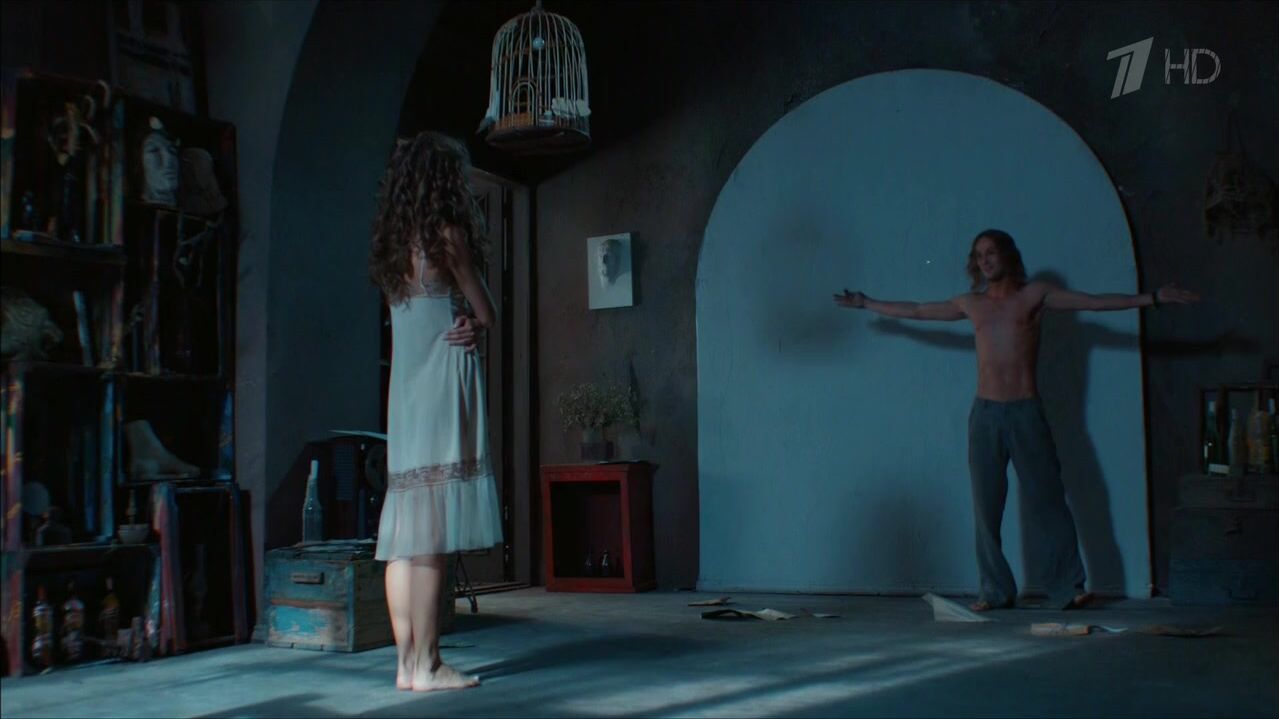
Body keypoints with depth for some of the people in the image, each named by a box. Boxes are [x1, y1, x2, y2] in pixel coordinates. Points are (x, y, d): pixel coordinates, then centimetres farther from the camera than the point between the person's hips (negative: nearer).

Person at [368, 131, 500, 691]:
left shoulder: (392, 246, 15)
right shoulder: (447, 234, -7)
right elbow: (486, 315, -2)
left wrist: (461, 326, -1)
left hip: (404, 393, 8)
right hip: (443, 388, -8)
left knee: (405, 528, 7)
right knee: (433, 530, -7)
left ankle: (408, 662, 12)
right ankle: (427, 665, -4)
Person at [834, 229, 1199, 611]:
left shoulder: (1035, 295, 4)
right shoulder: (971, 304, 13)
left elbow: (1096, 301, -3)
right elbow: (915, 311, 22)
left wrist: (1152, 298, -11)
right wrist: (867, 303, 26)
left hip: (1026, 412, -3)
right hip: (985, 413, 3)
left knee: (1047, 500, -5)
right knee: (986, 506, 3)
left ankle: (1068, 588, -1)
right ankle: (995, 591, 10)